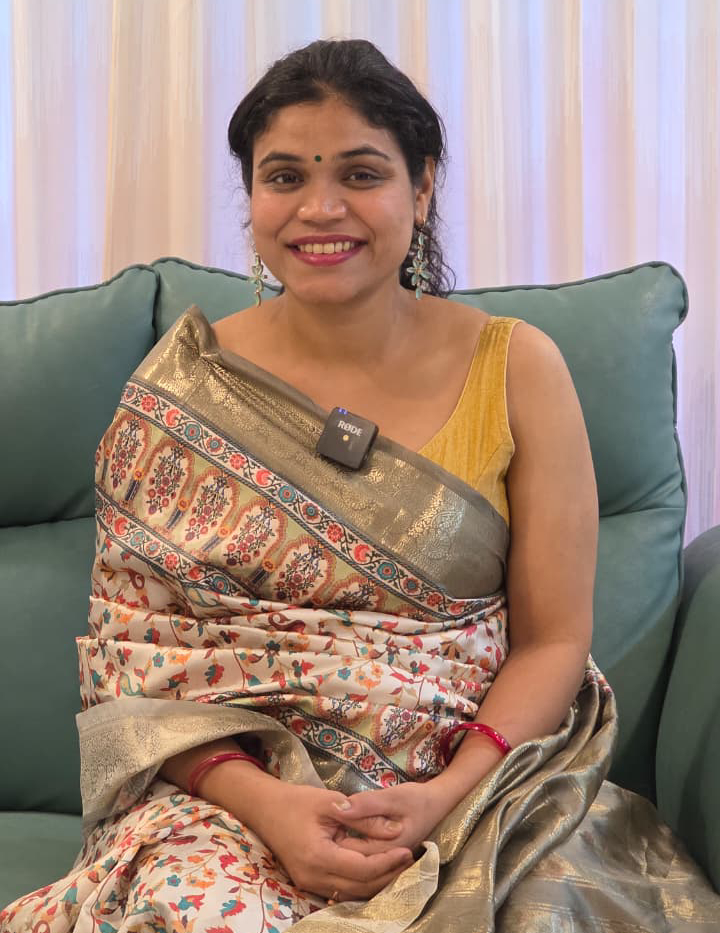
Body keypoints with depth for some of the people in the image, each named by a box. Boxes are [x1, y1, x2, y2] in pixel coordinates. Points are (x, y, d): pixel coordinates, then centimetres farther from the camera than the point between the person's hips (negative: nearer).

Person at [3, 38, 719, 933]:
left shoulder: (516, 369, 0)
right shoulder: (181, 387, 0)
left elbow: (555, 641, 1)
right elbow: (130, 643, 0)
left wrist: (447, 795, -15)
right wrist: (260, 801, -16)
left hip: (465, 782, 1)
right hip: (222, 782, 0)